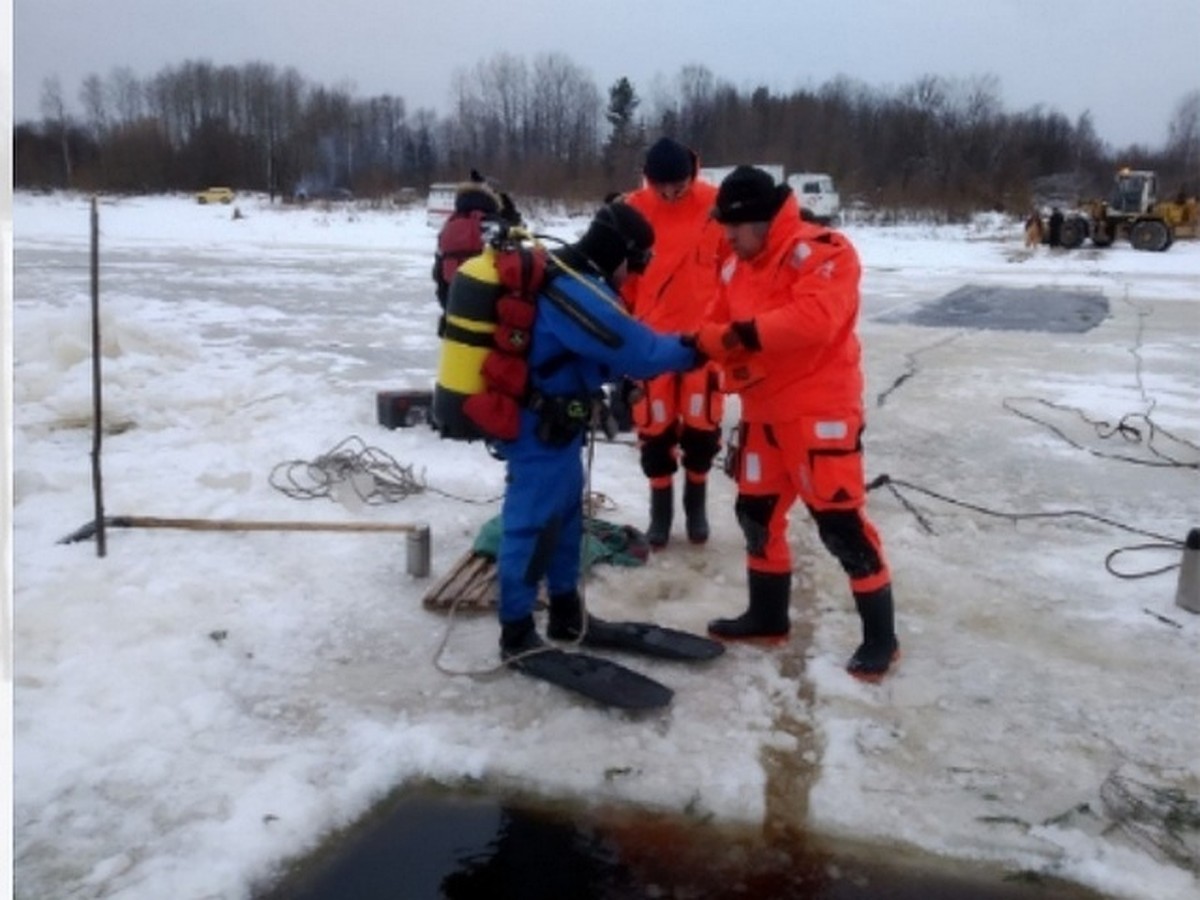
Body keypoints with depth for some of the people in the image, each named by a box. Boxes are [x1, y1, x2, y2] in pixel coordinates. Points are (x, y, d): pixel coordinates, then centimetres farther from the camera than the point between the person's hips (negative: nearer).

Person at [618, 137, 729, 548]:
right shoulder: (633, 210, -5)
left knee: (702, 426, 5)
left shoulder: (715, 206, -6)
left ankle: (696, 505, 26)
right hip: (651, 337, 1)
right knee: (654, 428, 5)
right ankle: (660, 508, 23)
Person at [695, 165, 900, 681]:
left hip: (820, 408, -9)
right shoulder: (737, 269, 12)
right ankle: (768, 617, 32)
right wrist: (696, 343, -7)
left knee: (839, 520, -6)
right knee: (757, 512, 15)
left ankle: (879, 635, 8)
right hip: (763, 411, 9)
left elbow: (814, 318, -29)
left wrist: (752, 331, -28)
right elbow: (722, 331, 13)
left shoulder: (819, 252, -15)